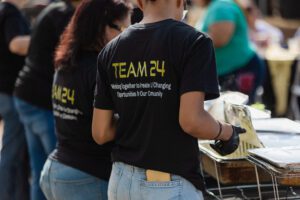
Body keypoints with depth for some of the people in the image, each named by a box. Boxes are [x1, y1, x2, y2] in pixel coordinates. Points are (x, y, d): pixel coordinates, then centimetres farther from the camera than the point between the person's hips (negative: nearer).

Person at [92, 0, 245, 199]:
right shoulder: (193, 41, -10)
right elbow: (191, 120, -19)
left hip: (121, 182, 5)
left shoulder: (111, 49, 5)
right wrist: (226, 132, 0)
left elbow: (101, 133, 4)